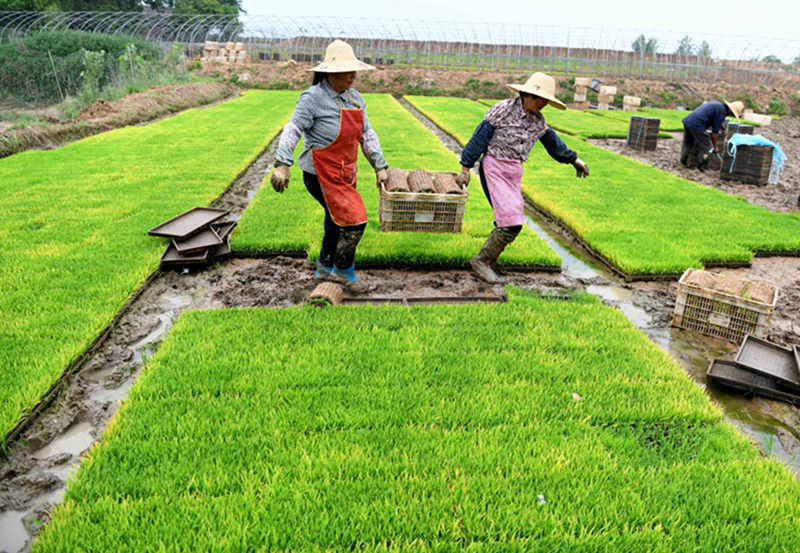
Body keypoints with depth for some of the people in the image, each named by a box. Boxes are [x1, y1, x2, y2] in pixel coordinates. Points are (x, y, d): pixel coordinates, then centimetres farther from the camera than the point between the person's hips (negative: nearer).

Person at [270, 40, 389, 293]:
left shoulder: (354, 97, 8)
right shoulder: (313, 98, -16)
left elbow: (367, 134, 12)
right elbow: (293, 130, -20)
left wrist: (380, 166, 9)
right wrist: (282, 164, -30)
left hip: (344, 173, 8)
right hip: (322, 174, -8)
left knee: (337, 221, 18)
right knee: (354, 220, -9)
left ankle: (325, 269, 37)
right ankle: (344, 271, 11)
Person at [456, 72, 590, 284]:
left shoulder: (538, 120, 8)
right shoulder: (503, 109, -12)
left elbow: (552, 140, 24)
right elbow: (480, 137, -9)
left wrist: (573, 159, 31)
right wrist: (465, 168, -10)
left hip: (514, 172, 8)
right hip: (494, 168, -8)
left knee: (512, 221, 7)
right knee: (511, 221, -16)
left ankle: (487, 257, 22)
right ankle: (481, 260, -3)